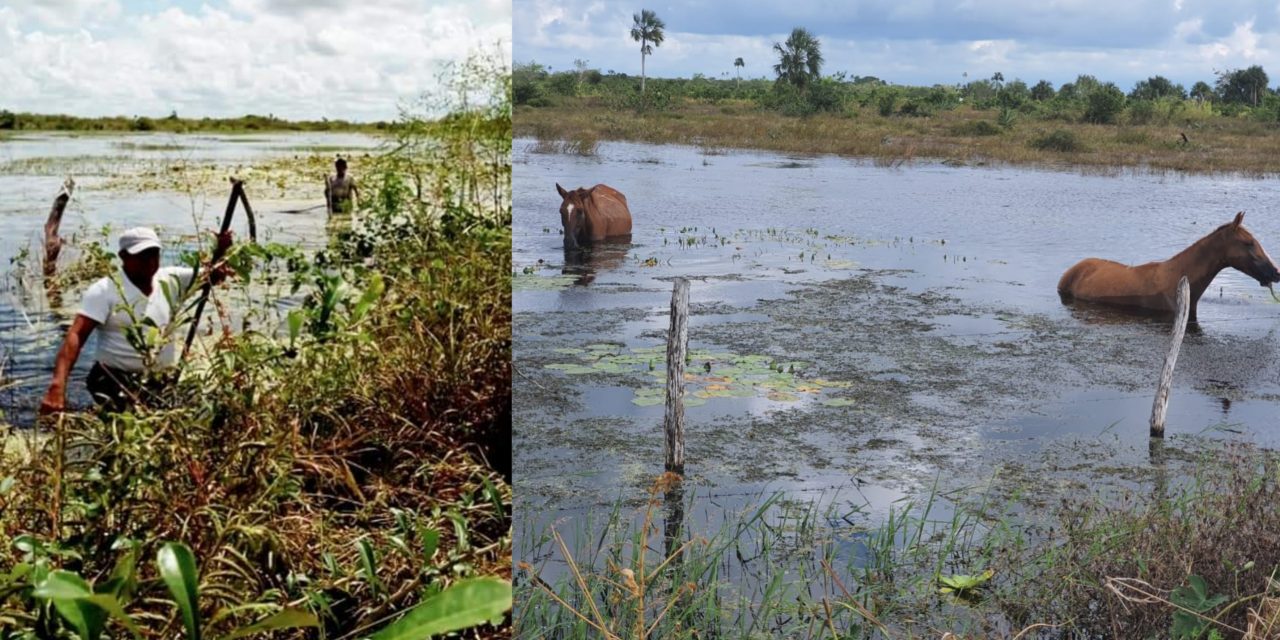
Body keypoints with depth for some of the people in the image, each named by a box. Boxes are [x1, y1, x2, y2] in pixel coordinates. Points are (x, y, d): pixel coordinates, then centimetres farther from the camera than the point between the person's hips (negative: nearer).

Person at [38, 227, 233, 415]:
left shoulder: (169, 280, 7)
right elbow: (76, 336, -17)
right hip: (117, 381, -6)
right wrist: (57, 384, -31)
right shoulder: (104, 290, -9)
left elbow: (211, 276, 12)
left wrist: (221, 250, -12)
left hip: (165, 380, 7)